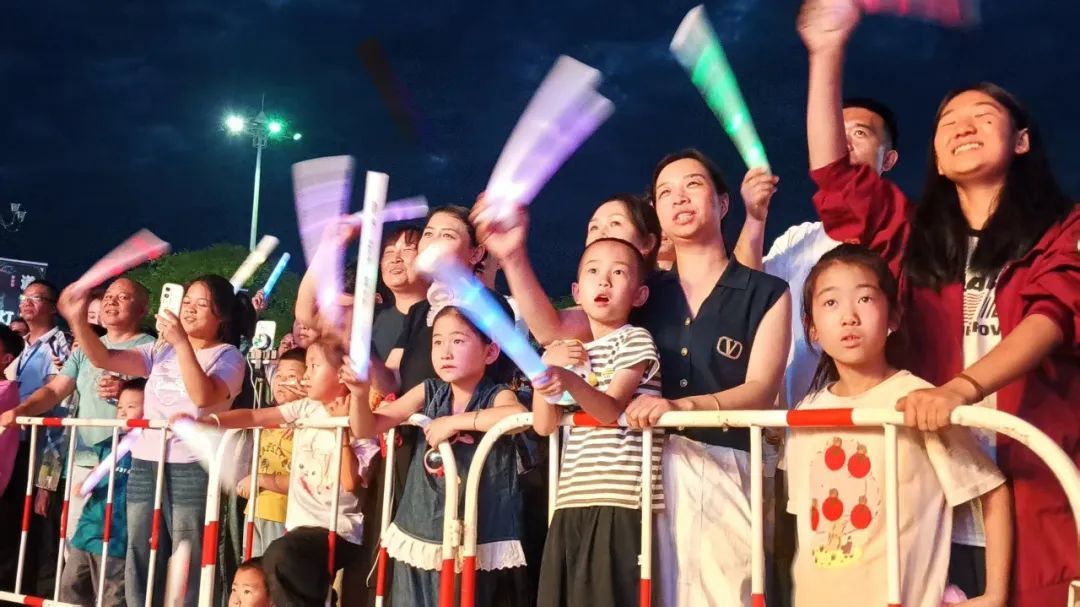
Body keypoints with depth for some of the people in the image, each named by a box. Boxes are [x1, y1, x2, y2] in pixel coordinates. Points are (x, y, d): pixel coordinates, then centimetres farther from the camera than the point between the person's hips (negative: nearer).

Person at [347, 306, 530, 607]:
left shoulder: (496, 395, -8)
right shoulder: (429, 392, 3)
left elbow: (520, 415, -32)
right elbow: (367, 428, 3)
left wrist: (454, 422, -25)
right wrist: (360, 392, -17)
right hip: (418, 536, 4)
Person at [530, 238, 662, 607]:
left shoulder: (635, 340, 0)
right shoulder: (568, 349, 19)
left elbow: (612, 411, -14)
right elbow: (544, 426, 11)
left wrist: (569, 381, -31)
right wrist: (545, 368, -2)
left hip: (621, 497, -6)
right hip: (572, 498, 6)